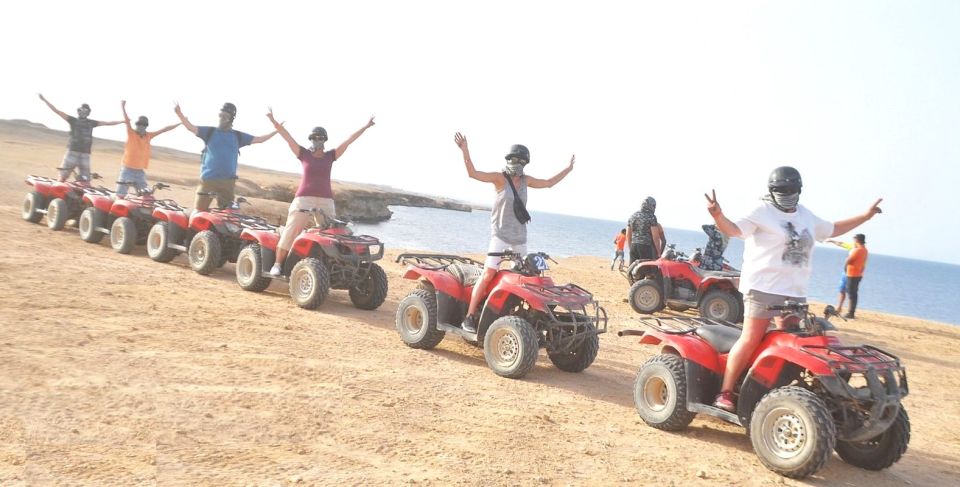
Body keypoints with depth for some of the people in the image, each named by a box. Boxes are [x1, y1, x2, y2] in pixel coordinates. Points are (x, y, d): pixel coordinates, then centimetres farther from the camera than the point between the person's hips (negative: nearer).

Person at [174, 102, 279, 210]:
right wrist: (179, 113, -20)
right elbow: (190, 127, -4)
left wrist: (276, 131, 4)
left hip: (228, 182, 2)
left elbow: (259, 139, 11)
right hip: (208, 180, -2)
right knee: (198, 211, -3)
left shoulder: (238, 136, 9)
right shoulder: (210, 131, 5)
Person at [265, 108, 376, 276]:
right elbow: (287, 137, 0)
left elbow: (348, 141, 9)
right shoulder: (303, 154, 7)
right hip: (304, 198, -2)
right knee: (291, 230, -8)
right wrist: (274, 122, -9)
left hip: (326, 201, 2)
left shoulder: (330, 156, 11)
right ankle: (278, 264, -5)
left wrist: (365, 127, 7)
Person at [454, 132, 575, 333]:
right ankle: (469, 317, -15)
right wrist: (465, 151, -30)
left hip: (520, 236, 7)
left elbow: (549, 183, 24)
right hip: (500, 235, -7)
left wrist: (568, 169, 24)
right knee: (488, 274, -16)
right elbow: (473, 173, -18)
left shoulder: (526, 181, 10)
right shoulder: (500, 178, -7)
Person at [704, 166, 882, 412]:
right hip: (763, 287, -8)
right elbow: (734, 229, -20)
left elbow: (832, 229, 35)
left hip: (795, 291, 8)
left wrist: (866, 216, 35)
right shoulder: (762, 212, -6)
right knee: (751, 339, -11)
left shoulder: (806, 215, 19)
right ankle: (725, 392, -6)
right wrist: (717, 215, -41)